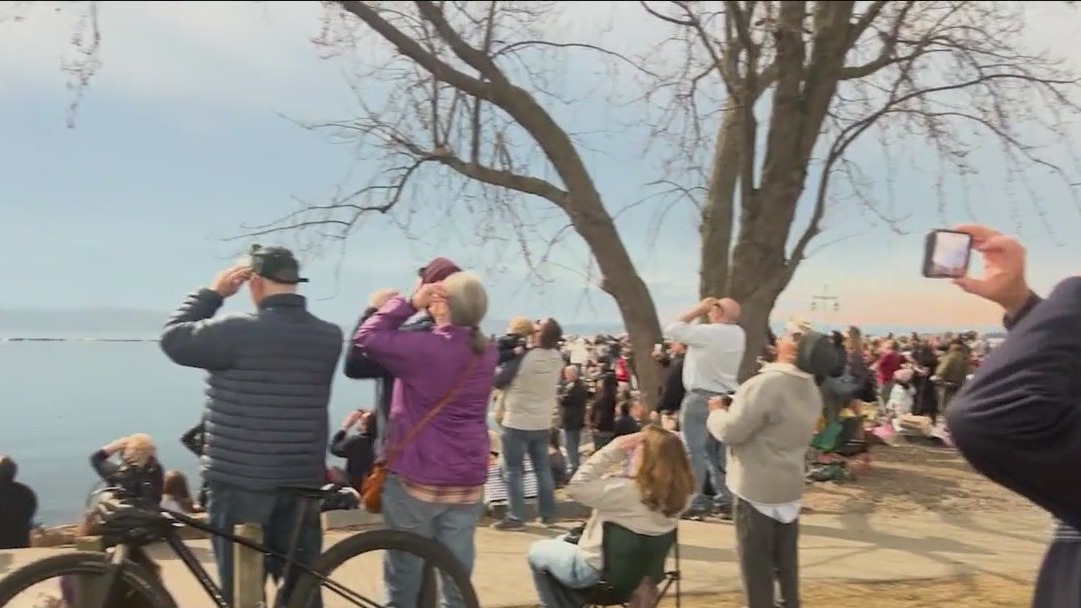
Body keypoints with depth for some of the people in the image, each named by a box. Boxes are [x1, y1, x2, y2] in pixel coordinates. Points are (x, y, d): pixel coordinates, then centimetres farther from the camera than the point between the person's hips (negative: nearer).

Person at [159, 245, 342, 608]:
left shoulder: (238, 331, -17)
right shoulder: (329, 337, 0)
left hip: (241, 484, -5)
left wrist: (212, 292, 3)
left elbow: (173, 338, -4)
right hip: (304, 482, 5)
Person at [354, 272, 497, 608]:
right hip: (468, 483, 5)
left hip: (416, 480, -5)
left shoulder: (423, 347, -19)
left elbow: (367, 338, -10)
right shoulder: (486, 353, 0)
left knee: (404, 578, 13)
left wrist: (409, 303, -4)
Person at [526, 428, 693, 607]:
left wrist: (613, 450, -28)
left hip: (597, 573, -7)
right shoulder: (678, 493, -14)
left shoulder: (626, 490, -35)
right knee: (564, 541, 30)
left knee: (537, 550, 20)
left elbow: (576, 486, -27)